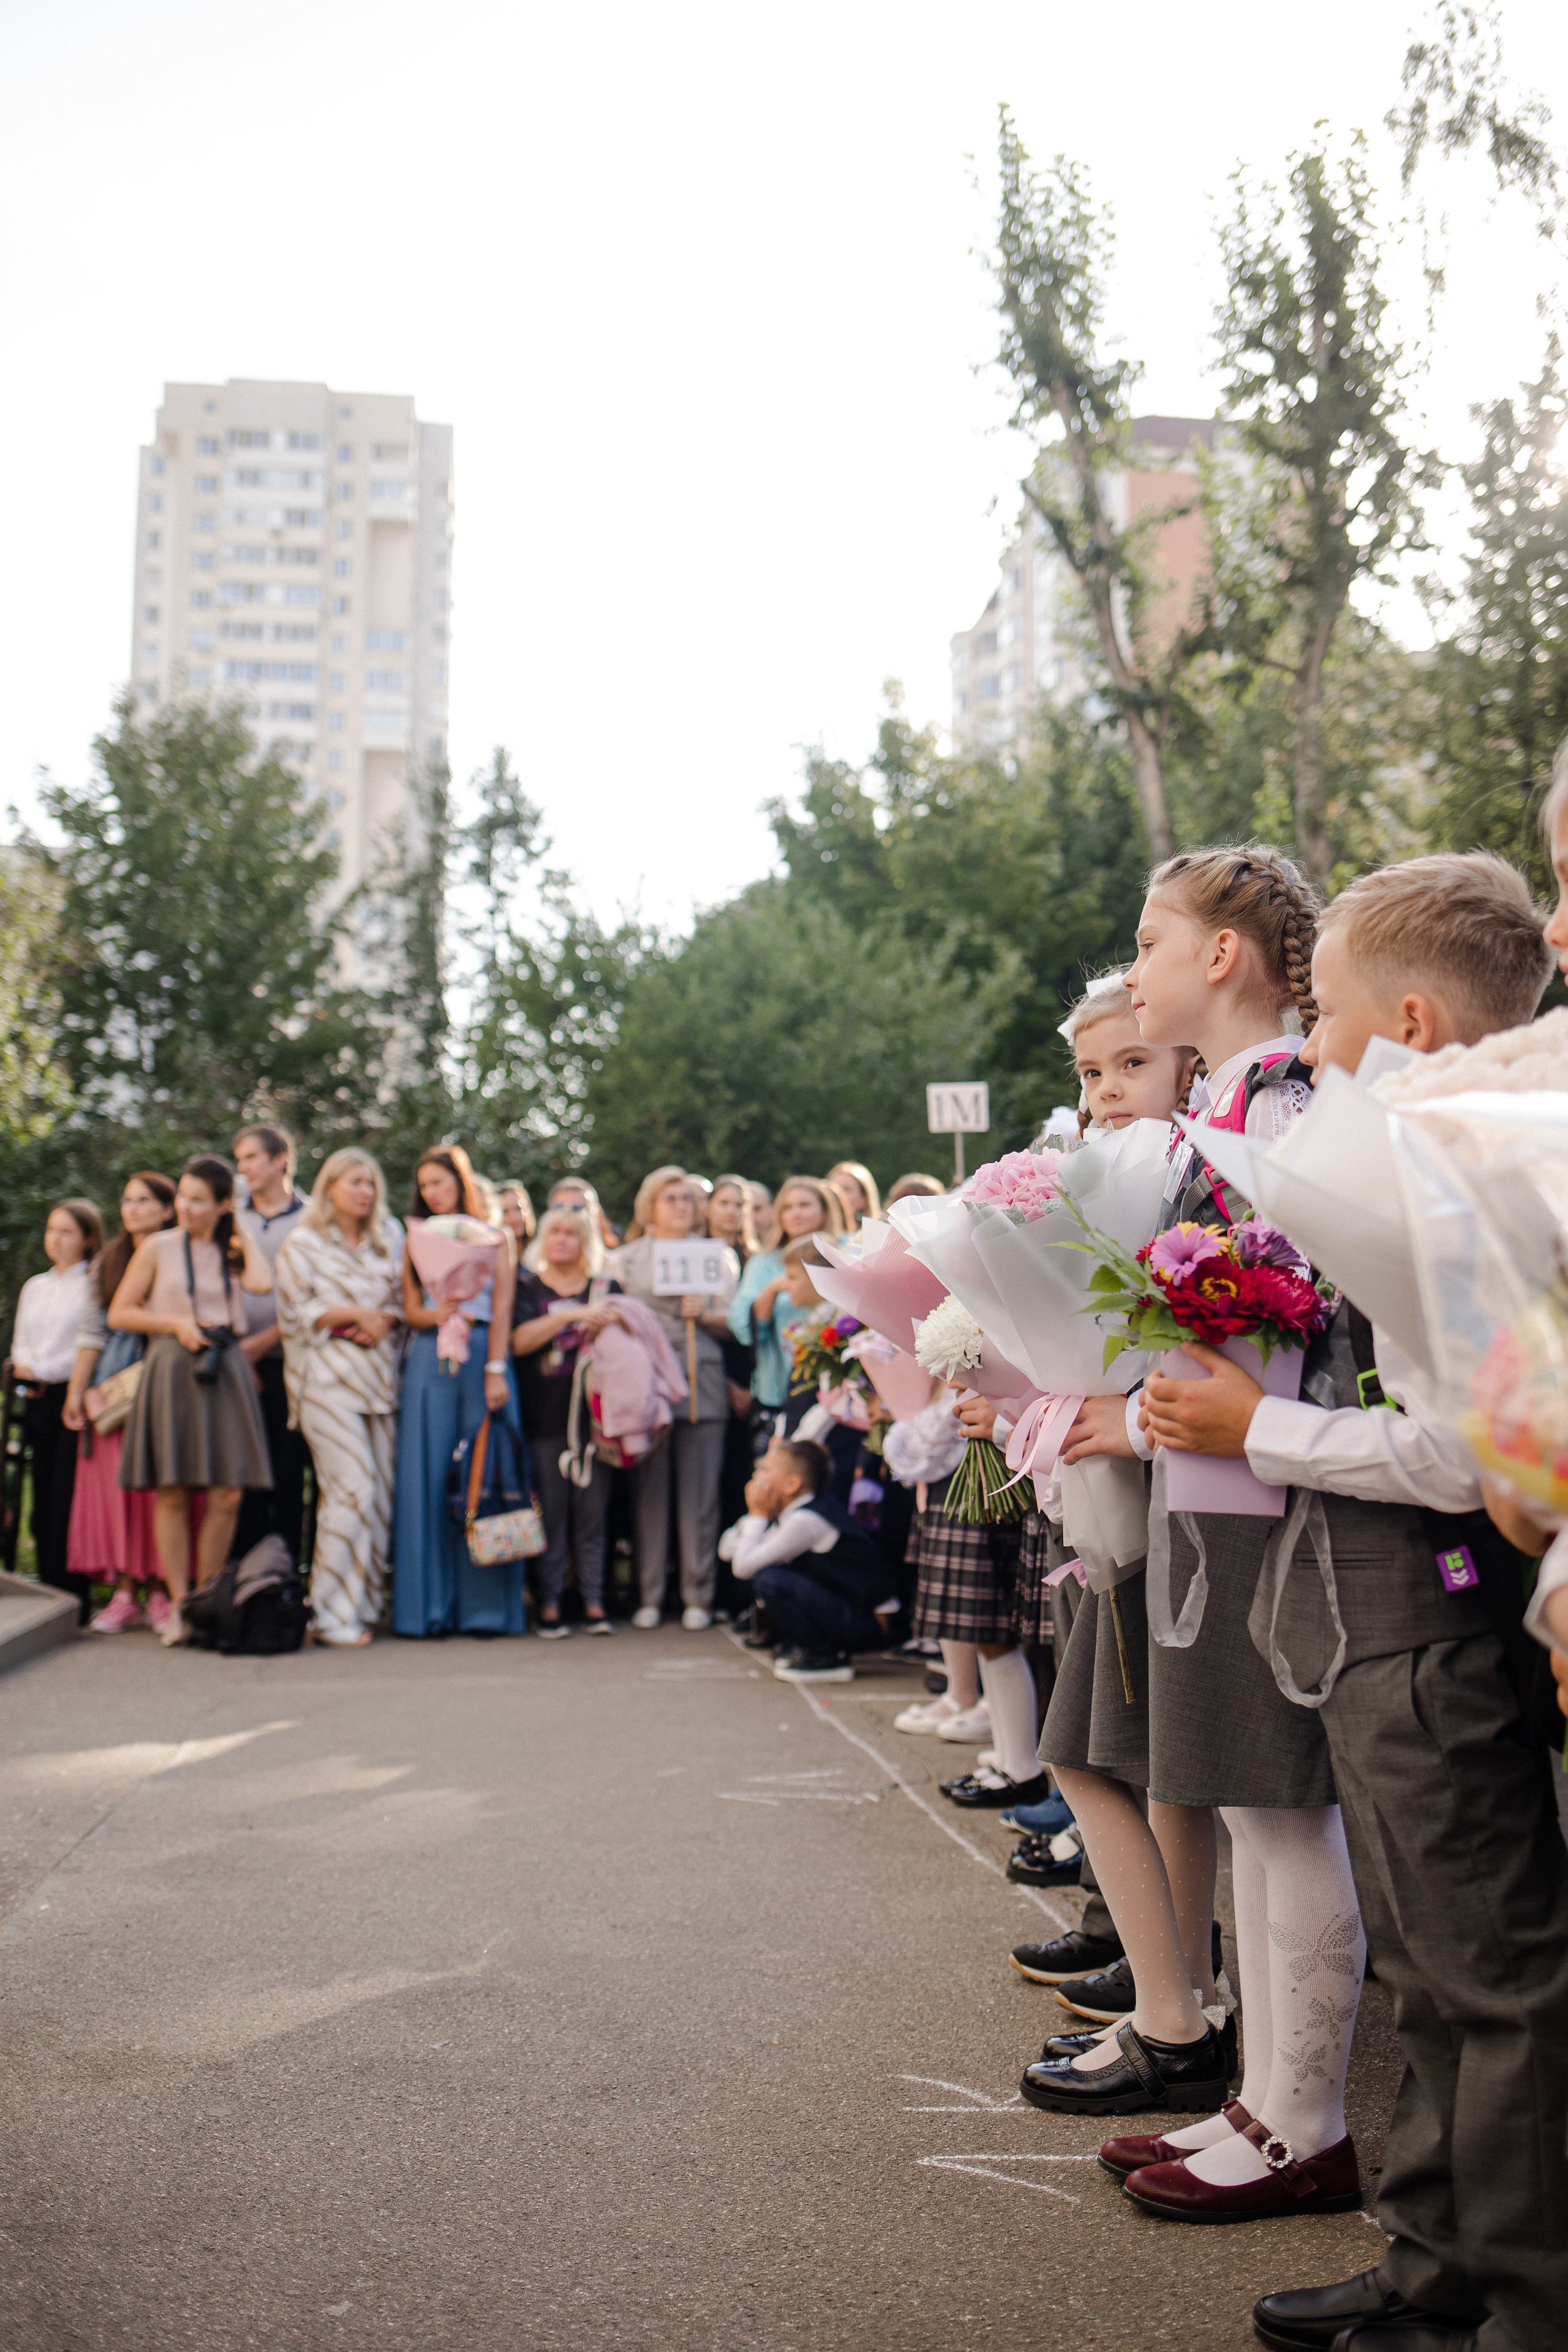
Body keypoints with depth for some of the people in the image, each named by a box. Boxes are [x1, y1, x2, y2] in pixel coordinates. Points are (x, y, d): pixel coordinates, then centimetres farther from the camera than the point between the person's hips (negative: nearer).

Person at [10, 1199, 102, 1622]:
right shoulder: (35, 1287, 19)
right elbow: (20, 1343, 21)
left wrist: (44, 1372, -10)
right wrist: (24, 1366, 0)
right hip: (38, 1399, 6)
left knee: (68, 1496, -9)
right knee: (43, 1495, 5)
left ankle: (70, 1597, -6)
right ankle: (47, 1587, 10)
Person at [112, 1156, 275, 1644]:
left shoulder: (231, 1252, 14)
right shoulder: (159, 1248, 7)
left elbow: (261, 1283, -8)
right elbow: (119, 1313, 6)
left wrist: (242, 1234, 4)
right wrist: (175, 1323, -7)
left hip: (225, 1374, 2)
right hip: (172, 1371, -2)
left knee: (227, 1496, -3)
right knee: (173, 1493, -3)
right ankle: (178, 1607, 4)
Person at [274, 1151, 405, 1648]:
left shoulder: (387, 1240, 17)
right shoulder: (301, 1245, 3)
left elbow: (402, 1302, 17)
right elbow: (294, 1314, -2)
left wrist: (385, 1318, -4)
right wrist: (352, 1314, -9)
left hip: (379, 1377, 5)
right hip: (328, 1379, -5)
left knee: (382, 1494, 0)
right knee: (352, 1491, -14)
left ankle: (366, 1604, 9)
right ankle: (333, 1615, -8)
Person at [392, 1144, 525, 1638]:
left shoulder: (494, 1237, 11)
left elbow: (502, 1306, 2)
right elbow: (412, 1312, 9)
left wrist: (495, 1370, -10)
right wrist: (441, 1315, -13)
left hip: (483, 1358, -1)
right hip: (429, 1363, 2)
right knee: (428, 1479, -3)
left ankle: (484, 1606, 0)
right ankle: (428, 1607, 0)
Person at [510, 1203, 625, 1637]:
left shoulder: (606, 1288, 13)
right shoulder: (527, 1287, 9)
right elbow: (518, 1341, -6)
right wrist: (569, 1316, -16)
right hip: (544, 1414, -1)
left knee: (592, 1507, 1)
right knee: (550, 1508, -2)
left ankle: (593, 1600, 7)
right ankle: (549, 1604, 5)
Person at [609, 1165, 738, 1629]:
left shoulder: (717, 1257, 17)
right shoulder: (627, 1258, 15)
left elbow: (732, 1326, 13)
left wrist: (705, 1314, -6)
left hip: (702, 1384, 0)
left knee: (700, 1491, -3)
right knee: (649, 1489, -2)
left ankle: (698, 1596, 3)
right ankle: (649, 1596, 5)